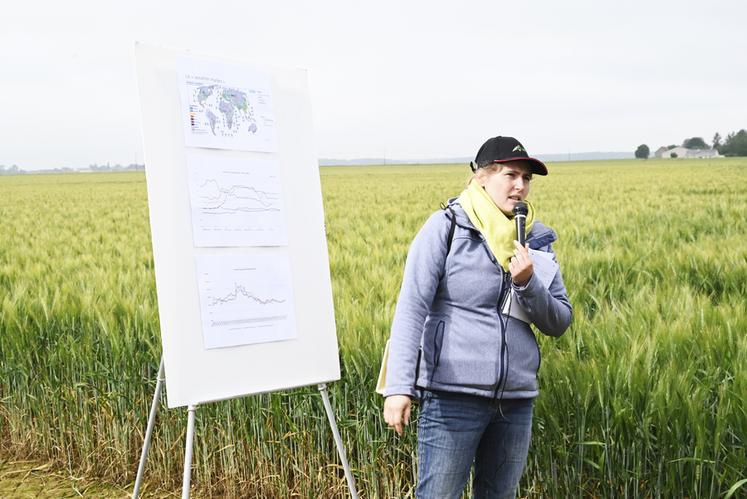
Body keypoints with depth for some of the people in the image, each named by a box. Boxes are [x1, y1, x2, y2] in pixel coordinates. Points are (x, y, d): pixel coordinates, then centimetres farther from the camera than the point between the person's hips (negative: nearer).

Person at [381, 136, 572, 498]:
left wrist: (528, 283, -10)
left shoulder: (536, 239, 10)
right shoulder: (447, 227, -5)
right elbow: (411, 307, -11)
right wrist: (399, 386, -20)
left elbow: (559, 323, 10)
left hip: (516, 399, 6)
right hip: (453, 397, -5)